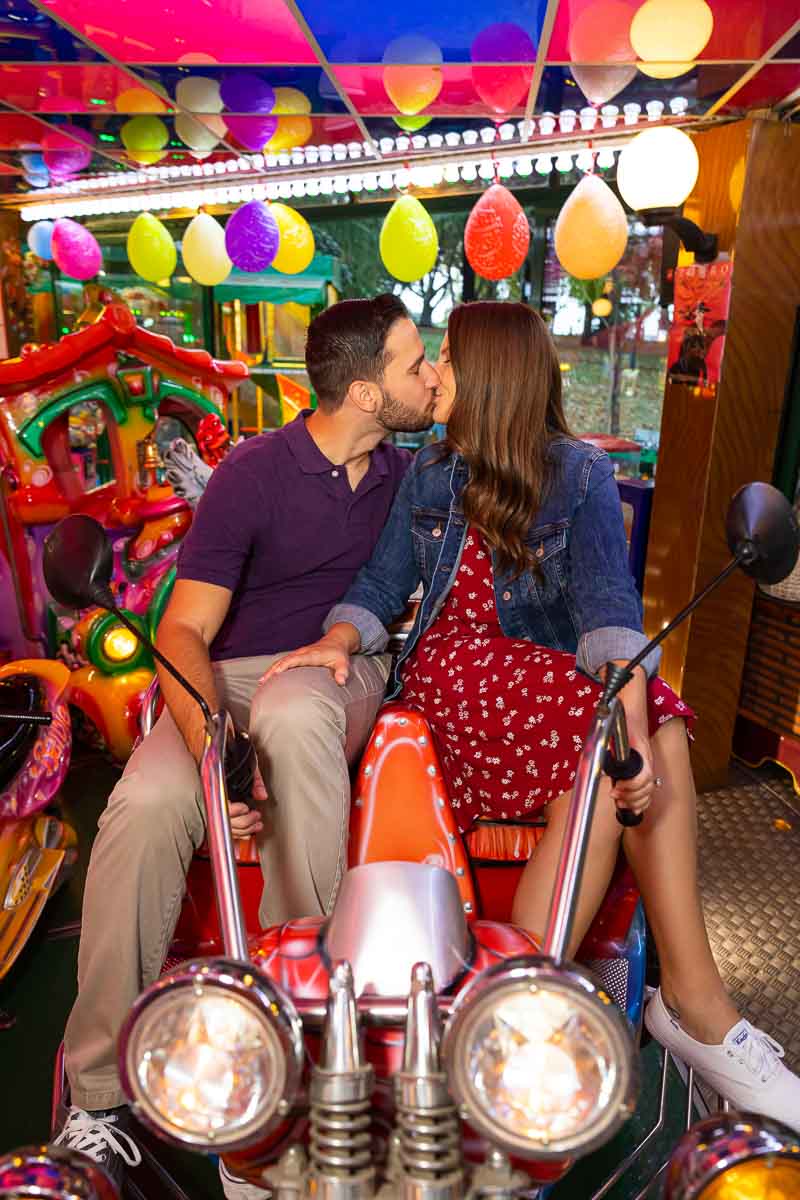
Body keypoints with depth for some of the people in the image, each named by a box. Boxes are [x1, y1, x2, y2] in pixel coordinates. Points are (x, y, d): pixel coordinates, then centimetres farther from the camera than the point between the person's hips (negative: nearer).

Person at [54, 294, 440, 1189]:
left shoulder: (406, 476, 10)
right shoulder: (253, 473, -5)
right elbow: (184, 629, -10)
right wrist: (211, 748, -28)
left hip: (346, 676, 2)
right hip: (233, 678, -1)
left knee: (289, 711, -36)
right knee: (146, 802, -30)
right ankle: (99, 1091, -13)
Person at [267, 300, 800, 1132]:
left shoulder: (580, 474, 2)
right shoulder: (428, 475, 11)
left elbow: (607, 602, -14)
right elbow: (382, 584, 6)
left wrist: (629, 722, -31)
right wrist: (338, 640, -17)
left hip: (553, 688, 1)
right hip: (451, 670, -1)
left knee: (640, 734, -31)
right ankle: (694, 997, -18)